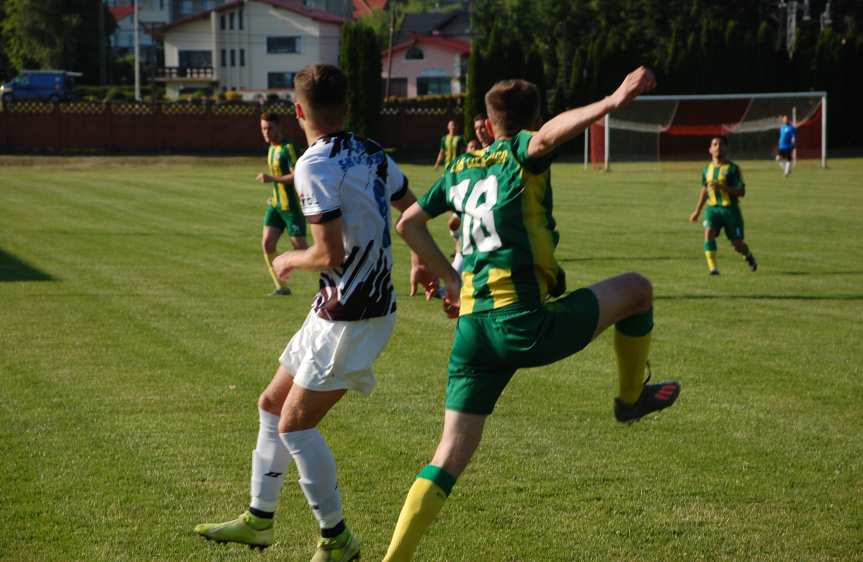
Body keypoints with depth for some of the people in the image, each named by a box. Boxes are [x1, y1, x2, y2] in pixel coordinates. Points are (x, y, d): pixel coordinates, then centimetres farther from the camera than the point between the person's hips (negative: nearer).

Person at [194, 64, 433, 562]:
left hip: (352, 316, -9)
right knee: (273, 404, 17)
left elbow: (330, 255, -23)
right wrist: (423, 263, 33)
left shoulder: (315, 166, -19)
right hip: (338, 310, 9)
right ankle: (259, 520, 28)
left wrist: (290, 261, -3)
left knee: (296, 423, -6)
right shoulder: (373, 154, 6)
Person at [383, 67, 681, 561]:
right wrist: (614, 102, -35)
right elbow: (548, 136, -26)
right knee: (635, 288, 12)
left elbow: (409, 224, 27)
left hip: (472, 325, 6)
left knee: (452, 455, 12)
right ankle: (632, 396, 27)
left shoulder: (461, 169, 18)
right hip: (522, 321, -6)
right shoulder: (521, 156, 0)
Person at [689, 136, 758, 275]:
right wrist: (697, 211, 25)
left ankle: (748, 255, 35)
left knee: (737, 245, 1)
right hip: (712, 208, 3)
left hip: (730, 209, -3)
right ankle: (712, 267, -22)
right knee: (709, 233, -24)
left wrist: (722, 187, -23)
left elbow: (742, 192, -11)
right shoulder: (707, 169, 9)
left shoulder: (733, 168, -5)